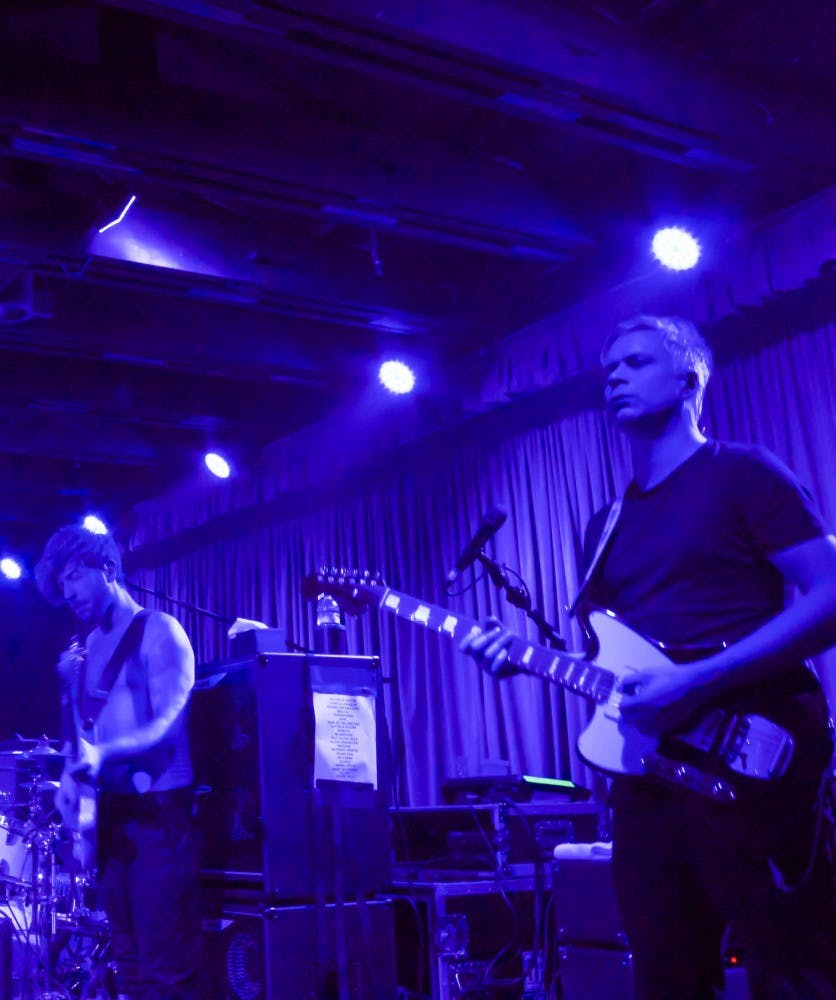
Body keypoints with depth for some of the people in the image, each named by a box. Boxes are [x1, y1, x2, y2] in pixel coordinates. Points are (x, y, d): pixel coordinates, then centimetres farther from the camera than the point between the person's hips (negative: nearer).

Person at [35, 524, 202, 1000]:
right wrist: (74, 772, -2)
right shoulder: (89, 647, 15)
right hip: (112, 809, 7)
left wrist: (103, 753, -31)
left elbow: (169, 723, -17)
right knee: (129, 960, 12)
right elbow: (86, 727, 17)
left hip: (159, 809, -7)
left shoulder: (158, 631, -7)